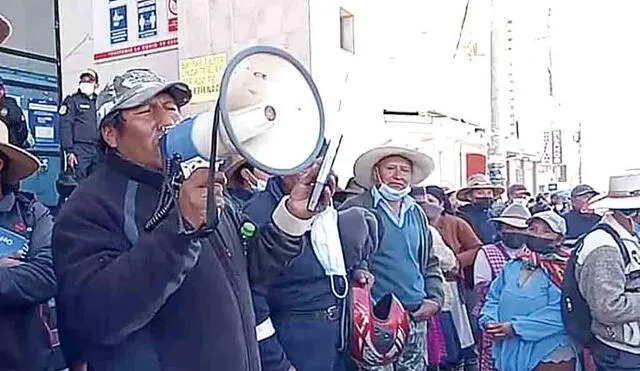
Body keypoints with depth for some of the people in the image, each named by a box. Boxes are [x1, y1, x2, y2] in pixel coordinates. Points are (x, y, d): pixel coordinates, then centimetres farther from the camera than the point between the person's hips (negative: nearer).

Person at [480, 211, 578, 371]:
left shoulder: (564, 271, -11)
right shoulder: (513, 266, 8)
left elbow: (559, 314, -21)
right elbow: (494, 299, 11)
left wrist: (516, 328, -22)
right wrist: (489, 321, -9)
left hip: (550, 356, -5)